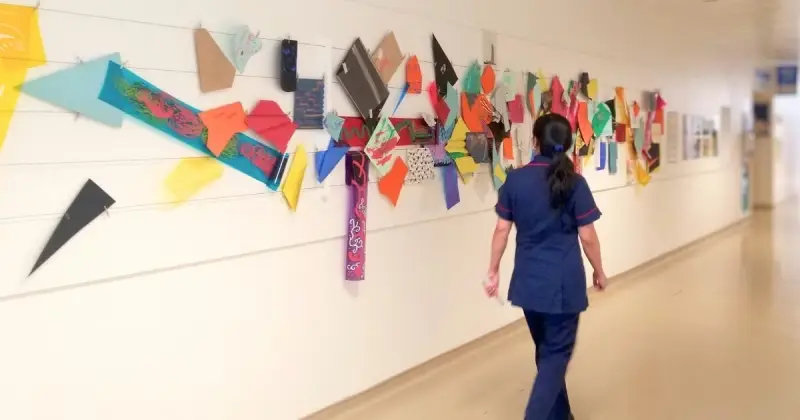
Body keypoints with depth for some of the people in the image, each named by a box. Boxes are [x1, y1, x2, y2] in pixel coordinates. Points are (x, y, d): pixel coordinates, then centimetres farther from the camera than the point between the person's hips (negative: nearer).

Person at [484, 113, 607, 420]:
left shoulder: (515, 180, -3)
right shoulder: (574, 183, -11)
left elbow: (502, 230, 0)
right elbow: (587, 236, -7)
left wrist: (493, 271, 10)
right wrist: (599, 271, 9)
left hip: (528, 280, 4)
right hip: (563, 282, -4)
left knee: (546, 350, 20)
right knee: (557, 353, 7)